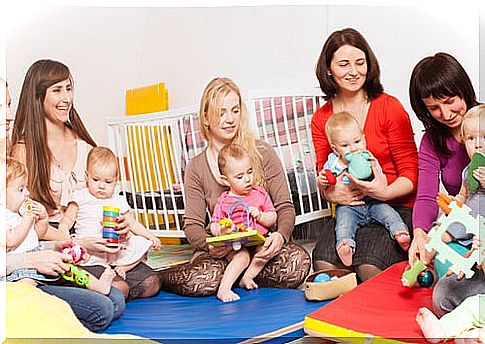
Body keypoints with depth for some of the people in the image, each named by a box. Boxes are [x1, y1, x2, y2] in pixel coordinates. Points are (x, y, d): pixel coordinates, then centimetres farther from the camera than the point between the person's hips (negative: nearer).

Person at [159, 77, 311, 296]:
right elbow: (192, 224, 1)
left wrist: (280, 235, -23)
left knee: (297, 262, -32)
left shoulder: (262, 153, -2)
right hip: (223, 250, 0)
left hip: (263, 246, 1)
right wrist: (209, 244, -23)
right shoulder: (197, 167, 2)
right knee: (203, 280, -33)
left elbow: (285, 207, 0)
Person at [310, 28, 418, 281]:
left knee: (368, 265, -30)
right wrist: (331, 193, -12)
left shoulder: (389, 108, -2)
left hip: (395, 207, -3)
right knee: (323, 262, -27)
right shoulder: (321, 119, 10)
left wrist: (385, 192, -24)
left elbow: (411, 173, -2)